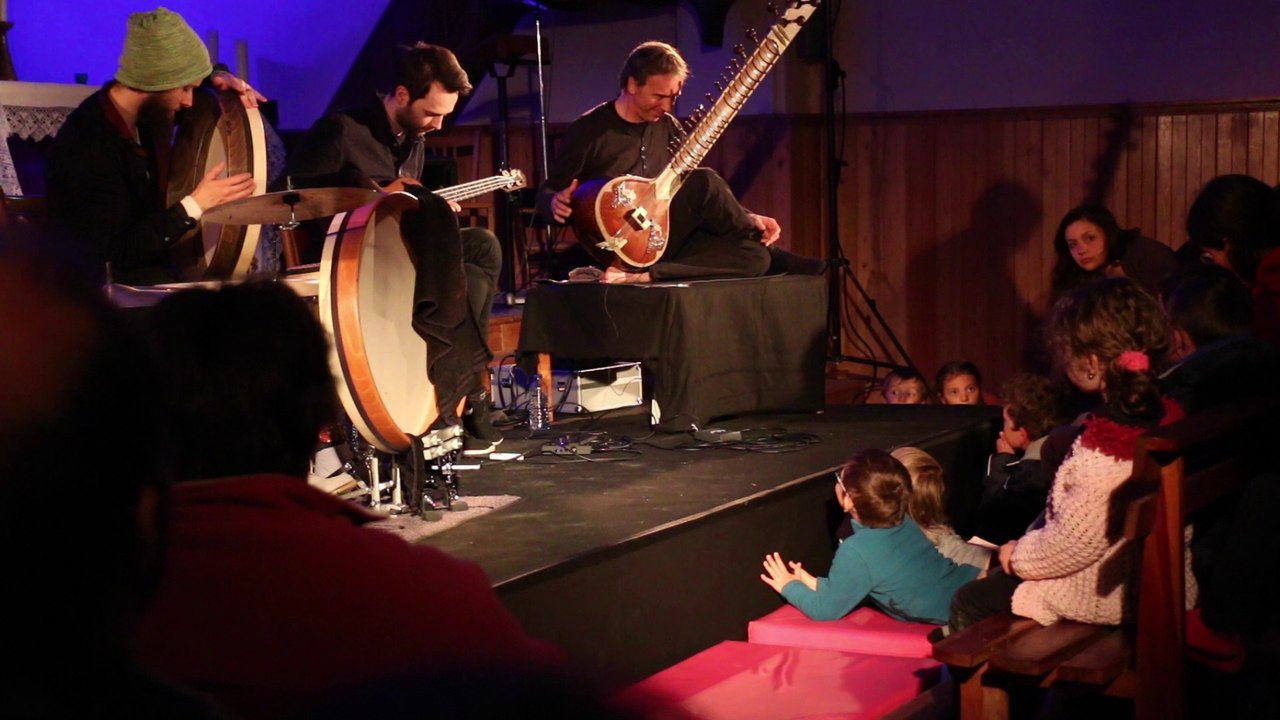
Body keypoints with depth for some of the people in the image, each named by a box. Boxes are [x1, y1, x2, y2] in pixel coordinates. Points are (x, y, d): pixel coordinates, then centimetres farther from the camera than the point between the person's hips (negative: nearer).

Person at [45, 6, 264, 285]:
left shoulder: (144, 111, 0)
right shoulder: (90, 148, -26)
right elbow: (117, 254, -27)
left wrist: (219, 79, 0)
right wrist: (195, 205, -27)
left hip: (151, 264, 9)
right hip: (108, 288, -9)